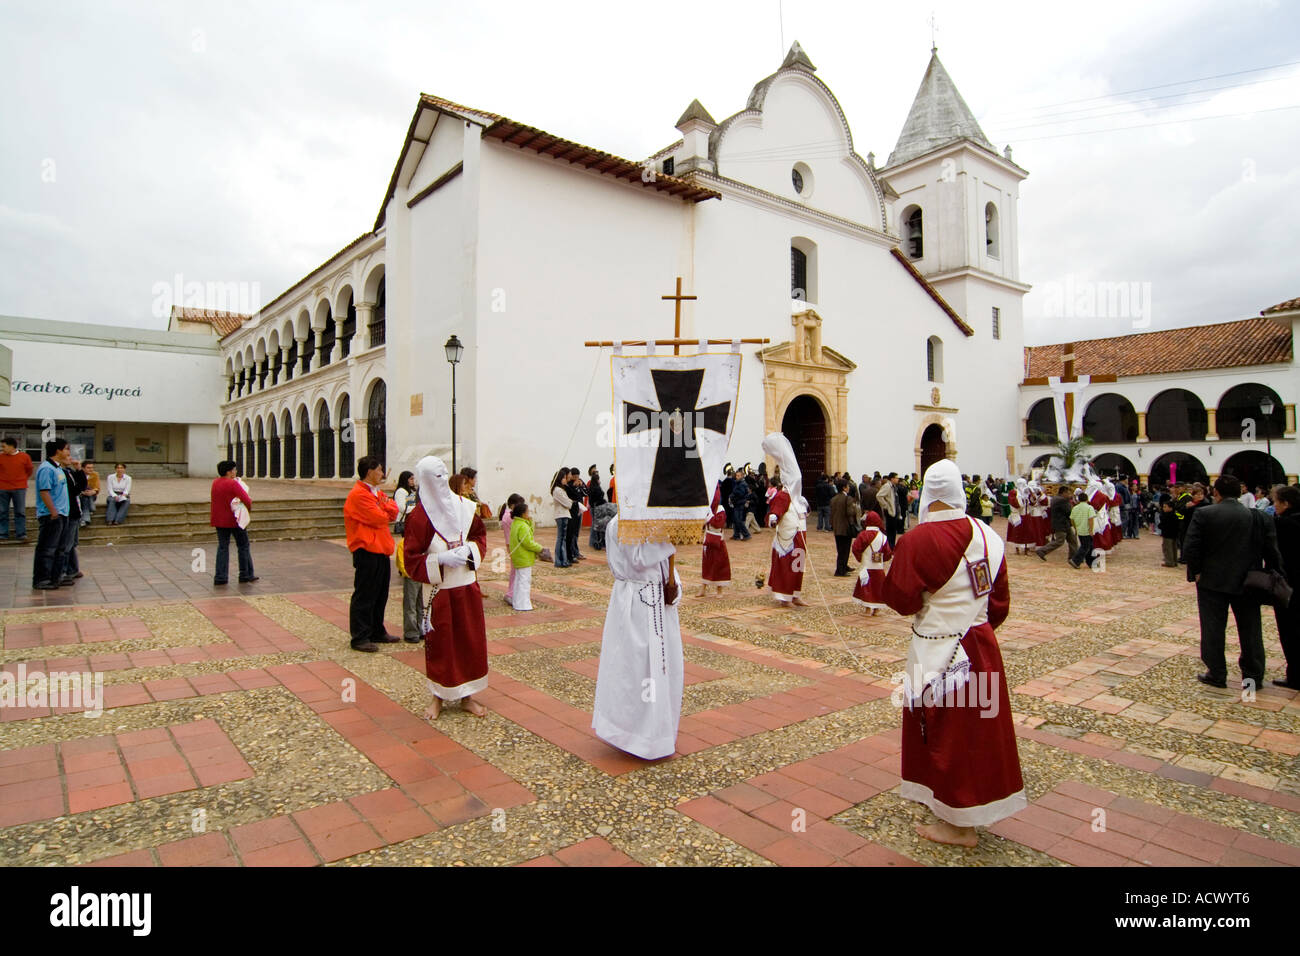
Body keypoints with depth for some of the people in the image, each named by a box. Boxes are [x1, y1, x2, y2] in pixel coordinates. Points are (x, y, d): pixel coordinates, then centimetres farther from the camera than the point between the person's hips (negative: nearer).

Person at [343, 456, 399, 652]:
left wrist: (384, 506, -11)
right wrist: (385, 510, 2)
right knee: (364, 596, -3)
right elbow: (379, 518, -20)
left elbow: (393, 513, 9)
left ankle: (377, 632, 26)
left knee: (380, 595, 15)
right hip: (366, 551, -9)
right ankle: (360, 638, 4)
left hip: (381, 550, 9)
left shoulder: (377, 492, 18)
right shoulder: (359, 495, -14)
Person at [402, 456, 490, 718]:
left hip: (467, 585, 4)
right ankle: (438, 697, 24)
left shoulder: (463, 506, 1)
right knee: (439, 643, 6)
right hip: (438, 589, -4)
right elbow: (411, 559, -9)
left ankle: (466, 695, 24)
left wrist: (469, 549, -7)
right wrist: (441, 559, -21)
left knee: (471, 639, 9)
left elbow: (480, 535, 13)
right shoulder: (419, 515, -10)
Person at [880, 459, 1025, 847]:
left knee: (947, 731, 9)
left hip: (939, 652, -6)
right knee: (977, 728, 20)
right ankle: (973, 809, 38)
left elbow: (900, 599, -16)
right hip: (981, 646, 6)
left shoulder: (917, 540, -21)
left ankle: (959, 825, 23)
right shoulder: (987, 536, -2)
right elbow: (1000, 600, 6)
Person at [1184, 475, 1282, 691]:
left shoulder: (1203, 514, -10)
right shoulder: (1259, 517, -1)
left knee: (1213, 629, 6)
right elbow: (1271, 552, 1)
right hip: (1247, 583, 3)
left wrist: (1196, 572, -3)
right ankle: (1253, 676, 20)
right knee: (1250, 630, 13)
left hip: (1212, 581, -3)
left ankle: (1216, 674, 11)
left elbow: (1190, 548, -15)